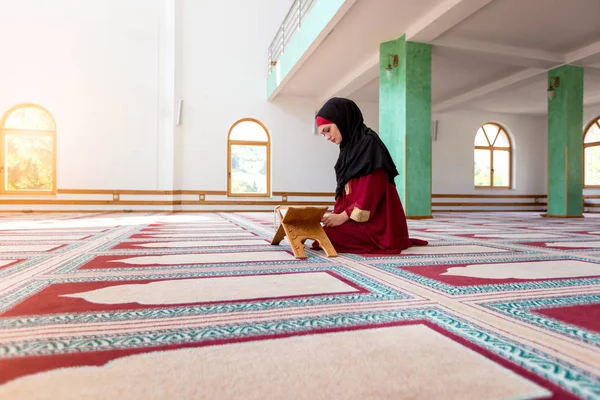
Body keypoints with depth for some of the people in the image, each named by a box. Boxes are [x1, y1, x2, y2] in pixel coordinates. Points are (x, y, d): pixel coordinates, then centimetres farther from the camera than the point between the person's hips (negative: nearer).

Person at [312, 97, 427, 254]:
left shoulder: (368, 142, -13)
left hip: (377, 218, -9)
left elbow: (373, 189, -20)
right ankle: (369, 237, 10)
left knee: (328, 236, -23)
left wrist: (344, 216, -18)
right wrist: (337, 214, -1)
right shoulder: (349, 146, 14)